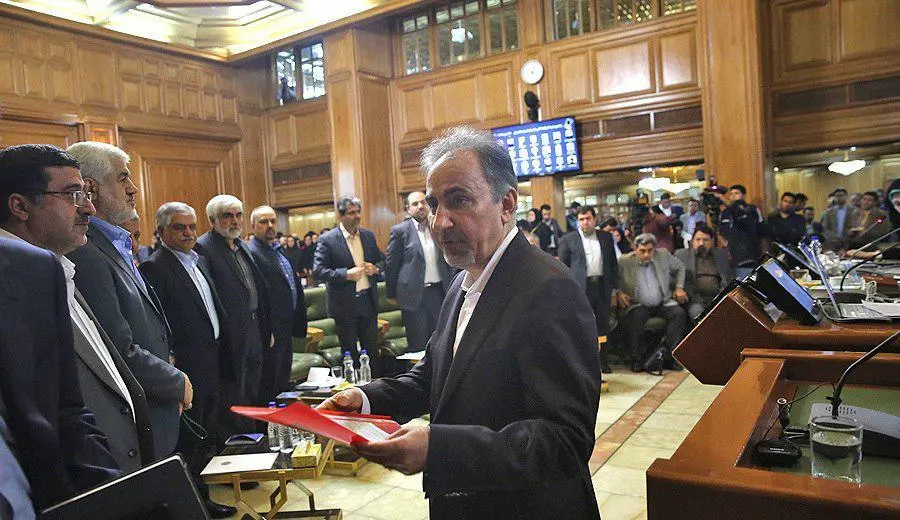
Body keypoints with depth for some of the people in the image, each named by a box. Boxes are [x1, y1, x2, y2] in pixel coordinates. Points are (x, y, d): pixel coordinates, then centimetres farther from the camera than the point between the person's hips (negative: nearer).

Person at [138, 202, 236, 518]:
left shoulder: (199, 261, 12)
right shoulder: (154, 267, -15)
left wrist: (221, 357, 15)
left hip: (210, 365, 9)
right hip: (187, 370, -9)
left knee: (206, 437, 19)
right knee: (188, 441, 5)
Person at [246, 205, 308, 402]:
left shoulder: (279, 249, 15)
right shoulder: (250, 253, -14)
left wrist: (297, 322, 17)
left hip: (286, 328, 9)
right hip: (270, 330, -9)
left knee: (283, 381, 19)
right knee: (269, 387, 1)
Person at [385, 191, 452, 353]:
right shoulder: (400, 231, -5)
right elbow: (390, 265, -2)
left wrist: (450, 289, 13)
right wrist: (391, 295, -1)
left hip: (438, 291, 4)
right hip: (414, 294, -4)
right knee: (418, 344, 5)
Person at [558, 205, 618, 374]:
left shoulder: (606, 237, 12)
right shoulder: (568, 240, 2)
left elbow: (613, 263, 16)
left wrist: (614, 286, 10)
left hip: (602, 287, 4)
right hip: (580, 288, -3)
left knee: (603, 326, 10)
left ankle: (603, 361, 23)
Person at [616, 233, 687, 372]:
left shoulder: (664, 255, 5)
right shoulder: (624, 262, -5)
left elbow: (680, 268, 21)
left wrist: (679, 287, 11)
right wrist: (619, 292, -14)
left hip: (664, 303, 3)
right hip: (638, 305, -3)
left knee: (679, 313, -24)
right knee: (635, 318, -34)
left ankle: (671, 356, -19)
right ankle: (636, 358, -20)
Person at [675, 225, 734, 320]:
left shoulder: (722, 254, 20)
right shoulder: (681, 254, 12)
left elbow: (731, 277, 19)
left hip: (718, 298, 2)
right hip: (695, 298, -2)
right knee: (697, 311, -32)